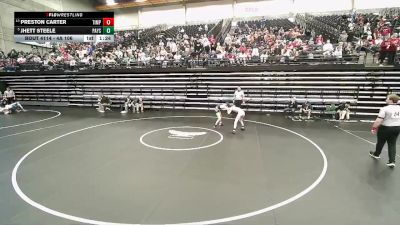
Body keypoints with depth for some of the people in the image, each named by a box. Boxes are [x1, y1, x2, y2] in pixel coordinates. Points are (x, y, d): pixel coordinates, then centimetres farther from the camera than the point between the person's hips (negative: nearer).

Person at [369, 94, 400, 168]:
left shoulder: (385, 109, -19)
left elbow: (378, 121, -24)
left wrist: (374, 128, -16)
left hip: (385, 128, -5)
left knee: (380, 142, 15)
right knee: (392, 144, 11)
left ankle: (376, 154, 37)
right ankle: (392, 161, 6)